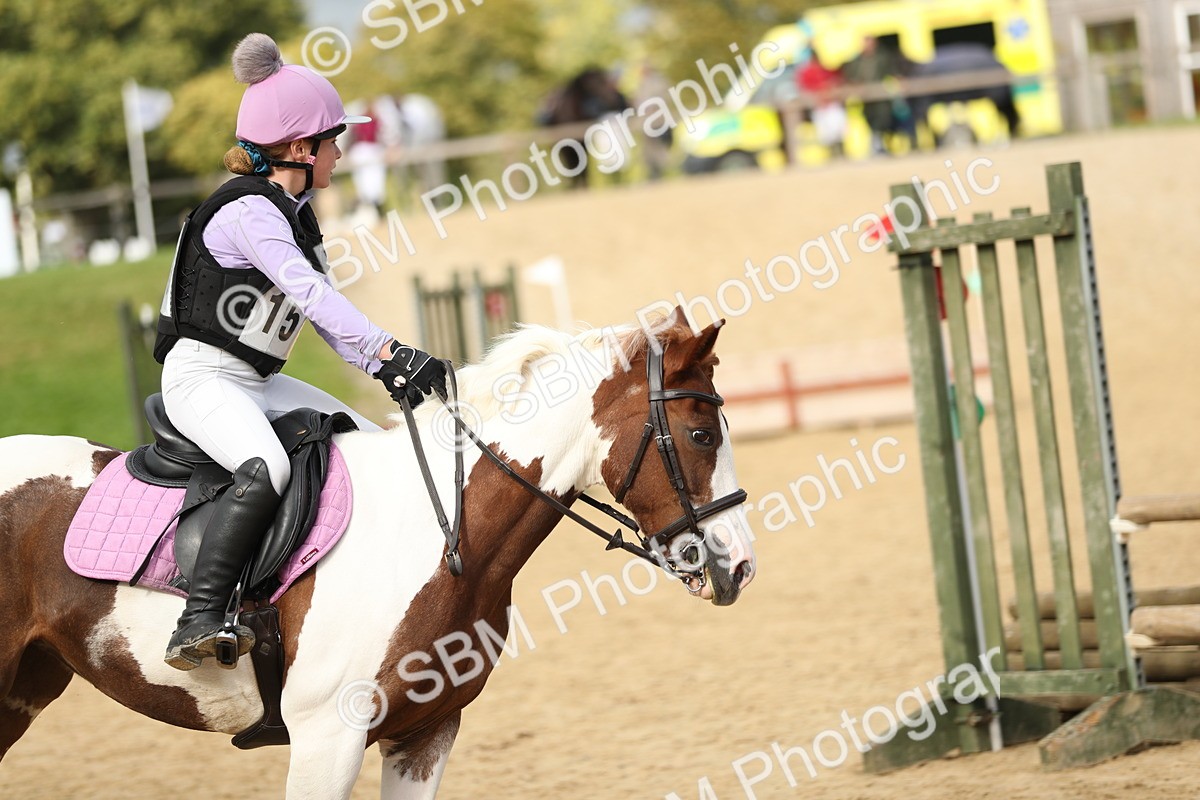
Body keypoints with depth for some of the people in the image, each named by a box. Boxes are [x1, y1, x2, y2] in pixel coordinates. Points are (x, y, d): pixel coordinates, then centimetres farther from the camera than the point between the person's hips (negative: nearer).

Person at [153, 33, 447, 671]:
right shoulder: (249, 212, -18)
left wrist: (384, 369, -6)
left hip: (259, 381, 10)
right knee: (265, 468, -36)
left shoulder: (294, 214, 12)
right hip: (203, 377, -10)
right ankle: (198, 623, -38)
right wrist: (393, 351, -38)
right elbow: (310, 295, -31)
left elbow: (325, 314, 10)